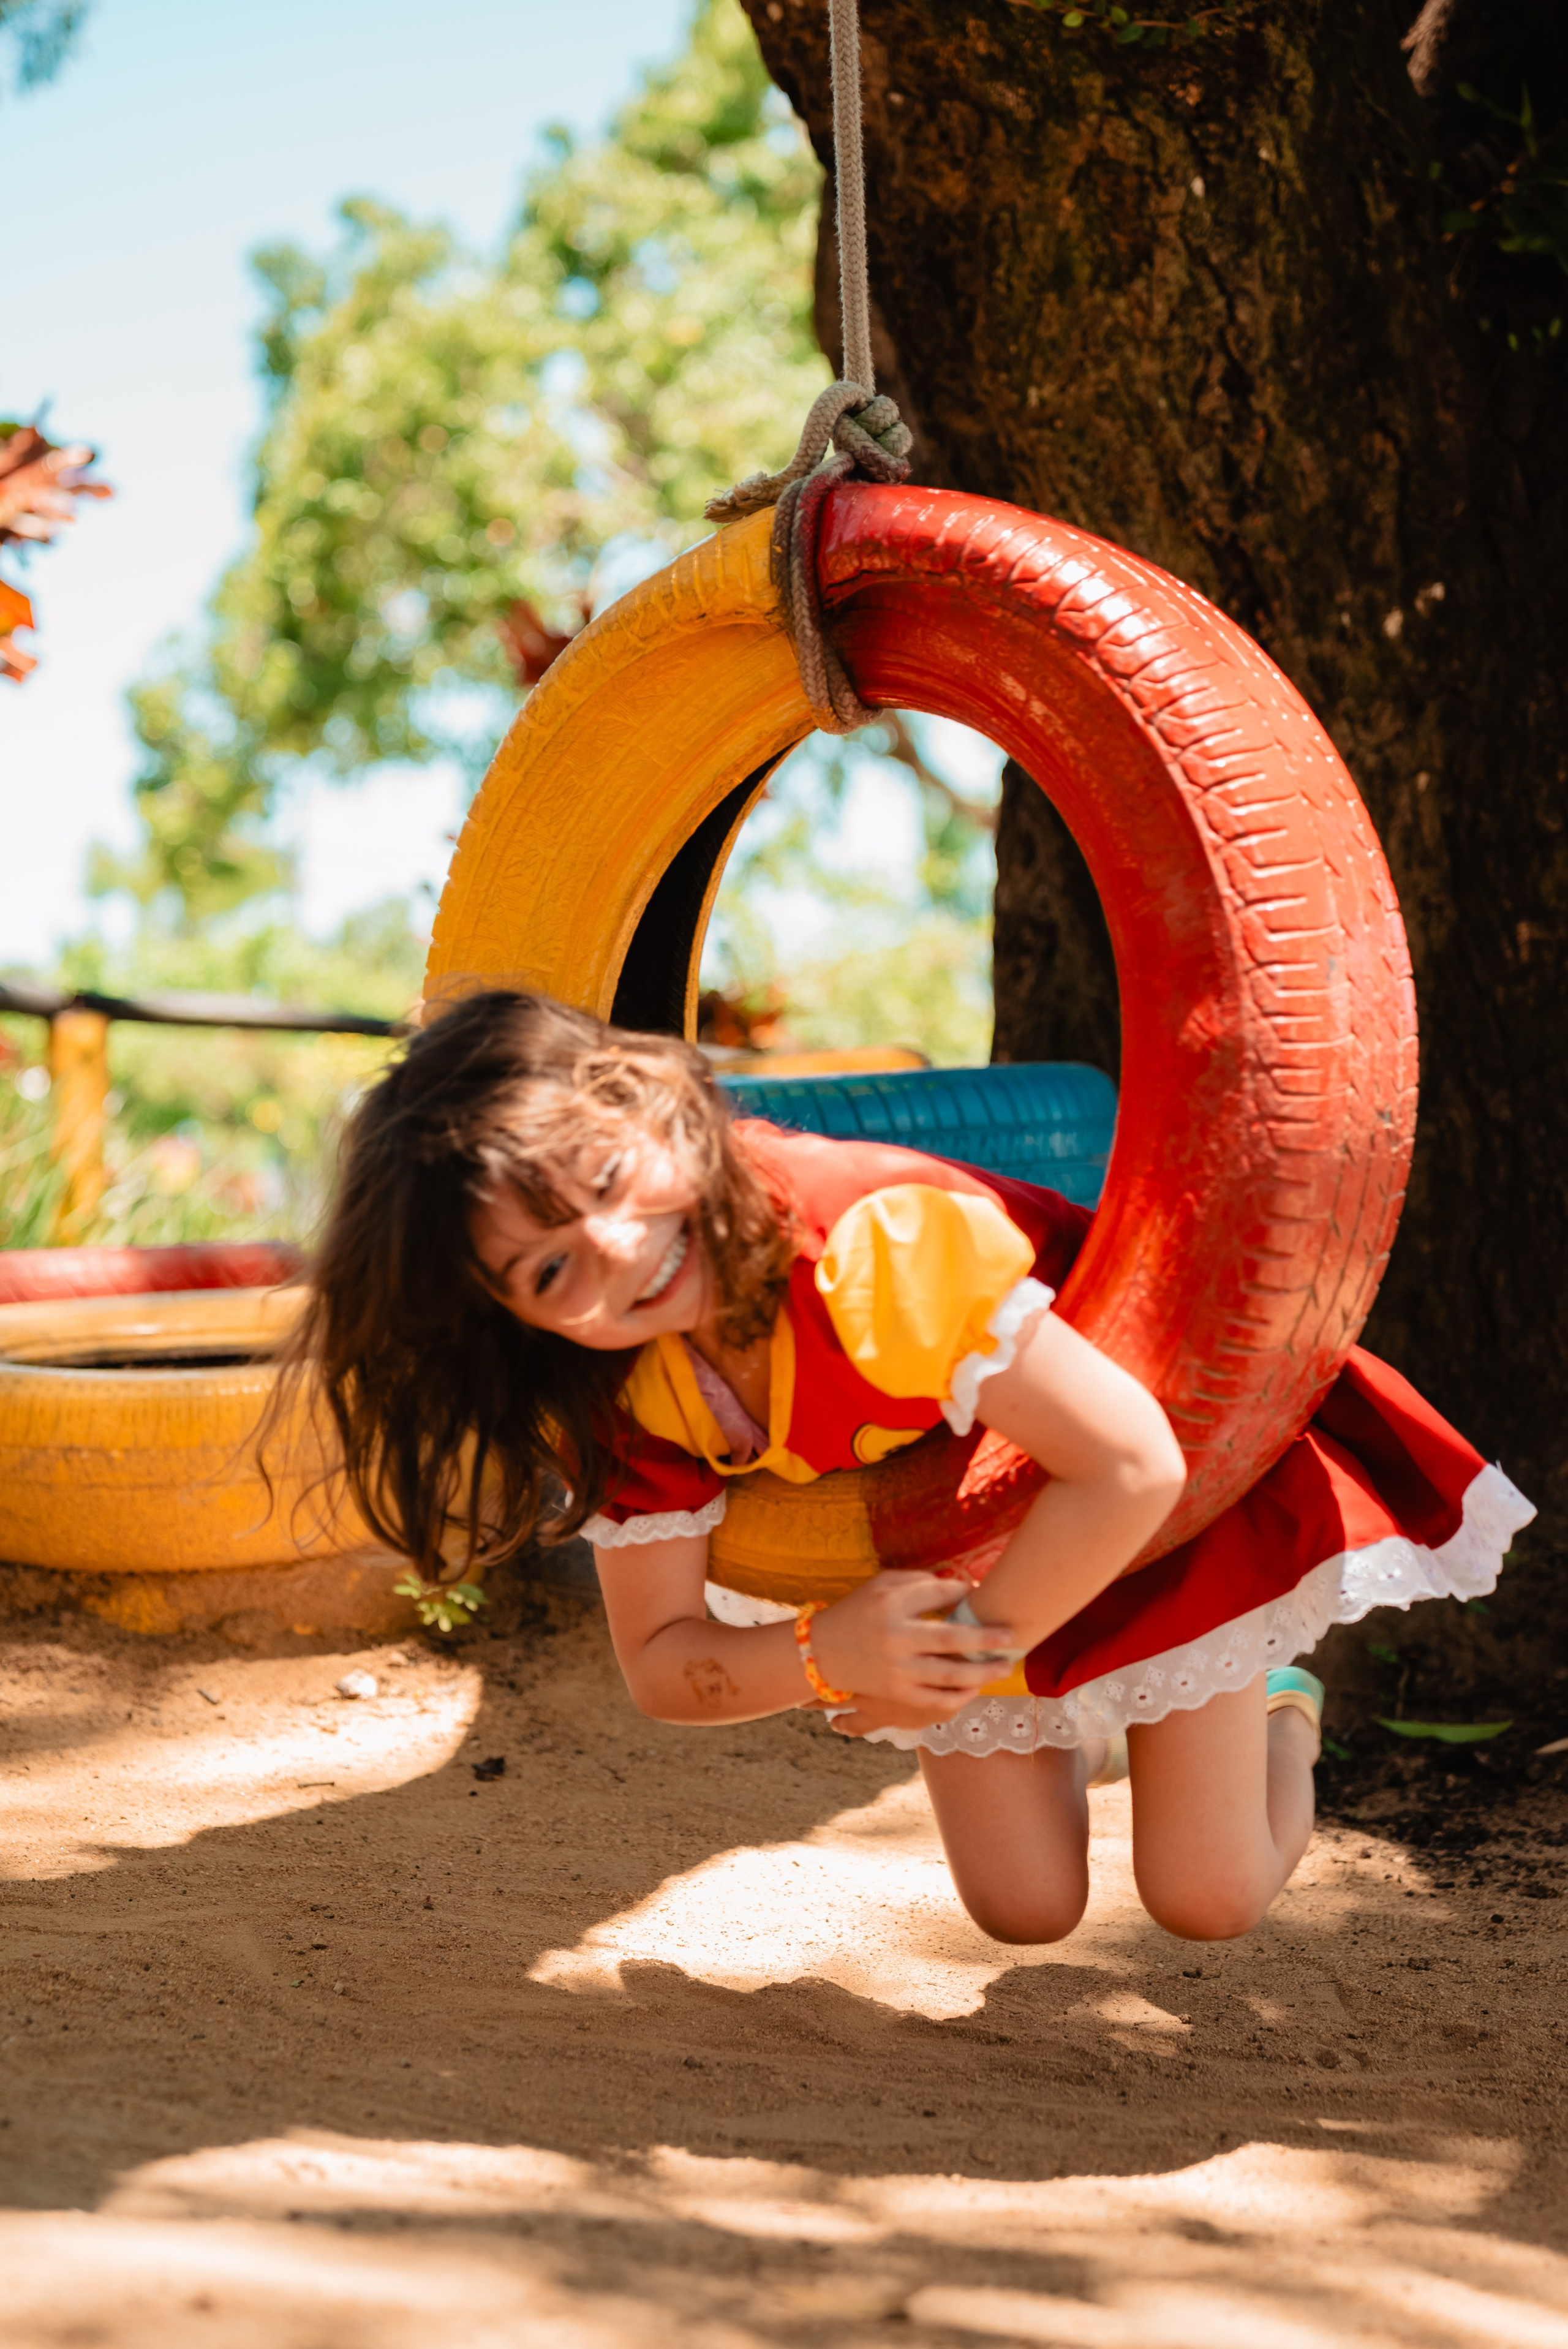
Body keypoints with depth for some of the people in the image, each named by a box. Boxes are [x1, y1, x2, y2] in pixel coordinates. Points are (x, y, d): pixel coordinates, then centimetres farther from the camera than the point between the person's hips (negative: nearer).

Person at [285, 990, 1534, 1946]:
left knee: (1209, 1900, -3)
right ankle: (1059, 1728, 36)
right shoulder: (626, 1396, -21)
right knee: (1025, 1910, 4)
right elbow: (661, 1663, -15)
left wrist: (967, 1652, -31)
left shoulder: (874, 1246, -43)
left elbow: (1133, 1469, -40)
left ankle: (1273, 1697, 29)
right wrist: (828, 1658, -36)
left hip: (1172, 1485, -5)